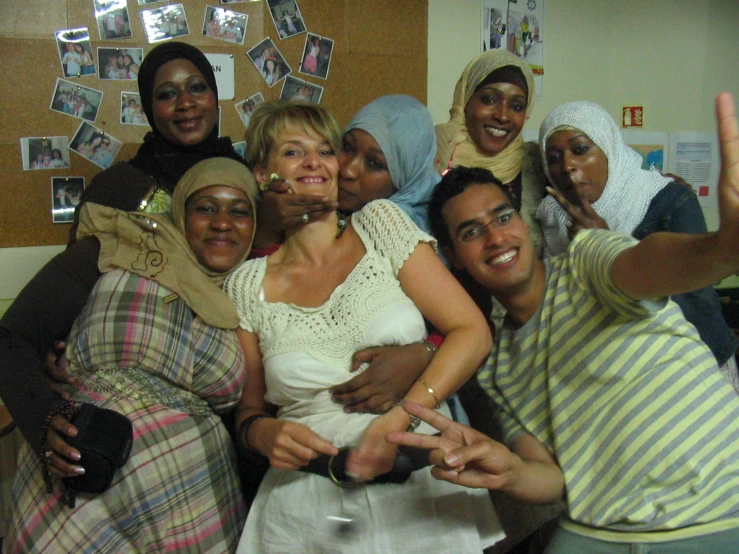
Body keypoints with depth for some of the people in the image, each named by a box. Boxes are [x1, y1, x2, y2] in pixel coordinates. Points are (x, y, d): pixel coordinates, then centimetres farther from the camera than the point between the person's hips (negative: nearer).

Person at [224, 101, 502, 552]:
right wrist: (264, 433, -11)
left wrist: (396, 422, -15)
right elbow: (248, 409, 11)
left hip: (420, 486, 0)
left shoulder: (380, 223, 2)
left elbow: (472, 332, -4)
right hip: (309, 507, 1)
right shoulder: (248, 286, 4)